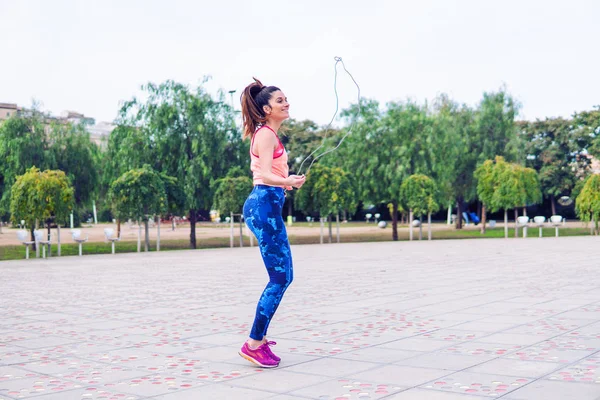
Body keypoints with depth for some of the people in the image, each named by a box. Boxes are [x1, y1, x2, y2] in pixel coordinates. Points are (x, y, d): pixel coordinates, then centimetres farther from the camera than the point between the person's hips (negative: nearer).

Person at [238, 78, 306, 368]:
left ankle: (259, 336, 21)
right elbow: (265, 175, -24)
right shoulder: (266, 134, -11)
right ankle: (253, 345, -7)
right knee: (280, 277, -11)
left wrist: (287, 183, 41)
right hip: (264, 205, -10)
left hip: (267, 205, 10)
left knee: (283, 276, 13)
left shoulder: (268, 134, 19)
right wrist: (286, 181, -41)